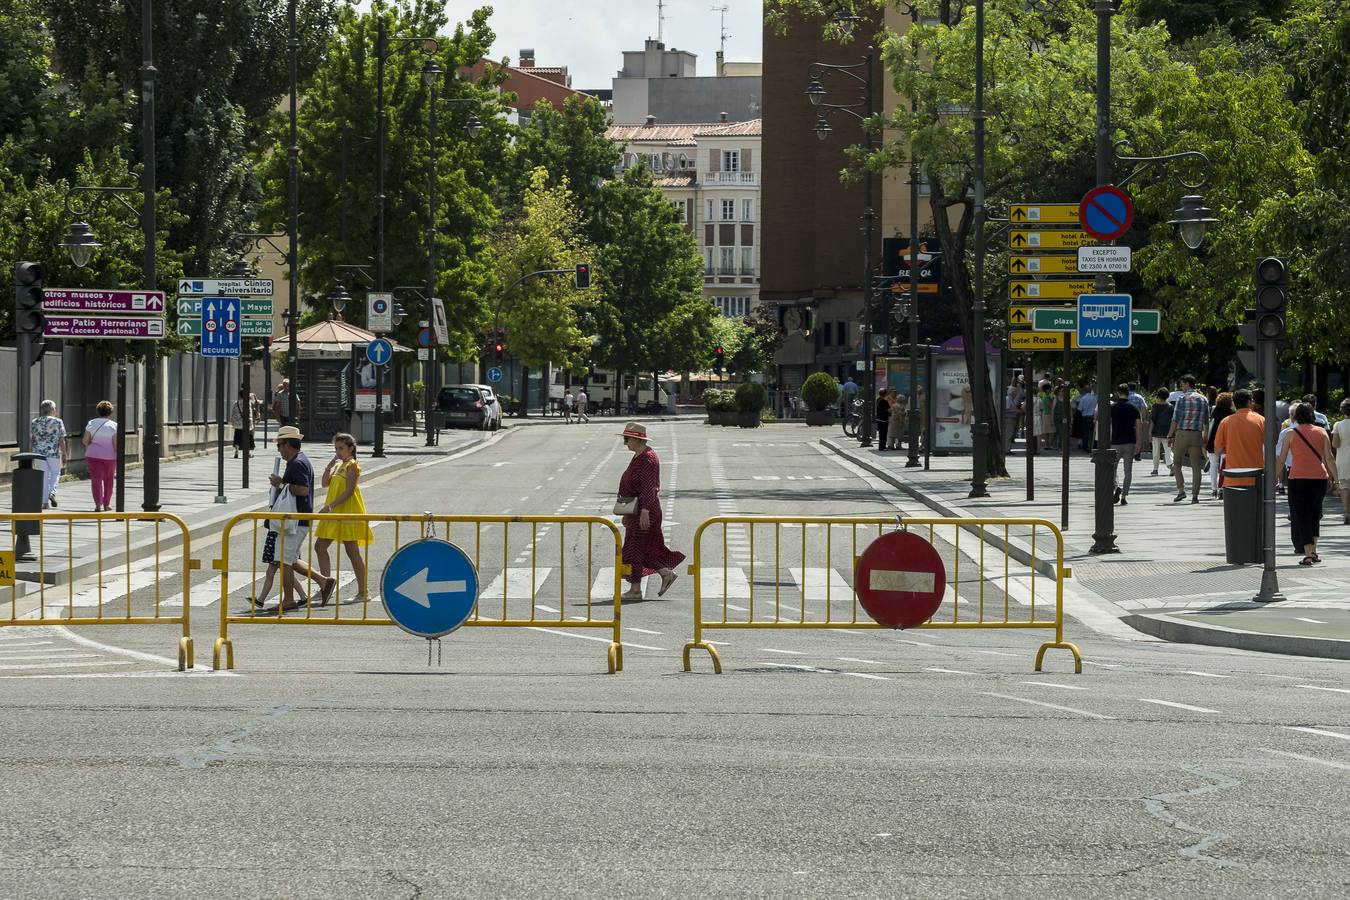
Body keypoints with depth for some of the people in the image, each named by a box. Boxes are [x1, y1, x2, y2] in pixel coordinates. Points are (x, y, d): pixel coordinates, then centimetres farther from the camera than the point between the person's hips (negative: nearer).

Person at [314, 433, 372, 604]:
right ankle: (325, 587, 14)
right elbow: (326, 483, 10)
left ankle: (363, 592, -1)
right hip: (334, 513, 10)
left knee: (352, 551, -6)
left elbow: (349, 491, -19)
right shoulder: (338, 465, 16)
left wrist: (330, 506, -25)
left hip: (348, 512, -10)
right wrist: (330, 464, 2)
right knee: (320, 546, 8)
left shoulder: (352, 465, -11)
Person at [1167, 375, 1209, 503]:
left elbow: (1175, 419, -7)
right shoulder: (1203, 399, 9)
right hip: (1197, 435, 4)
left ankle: (1181, 490, -2)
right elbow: (1207, 421, 12)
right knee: (1196, 466, 3)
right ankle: (1195, 495, 0)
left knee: (1176, 463, 11)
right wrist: (1205, 438, 19)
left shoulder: (1183, 398, -6)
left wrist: (1170, 436, -2)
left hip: (1182, 433, -4)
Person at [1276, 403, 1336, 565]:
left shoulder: (1291, 433, 1)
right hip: (1320, 477, 2)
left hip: (1298, 478, -2)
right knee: (1315, 515, 19)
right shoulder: (1321, 432, 5)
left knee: (1301, 516, -1)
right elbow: (1329, 457, 1)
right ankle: (1313, 552, 16)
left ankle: (1308, 554, -11)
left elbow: (1281, 459, 2)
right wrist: (1335, 478, 6)